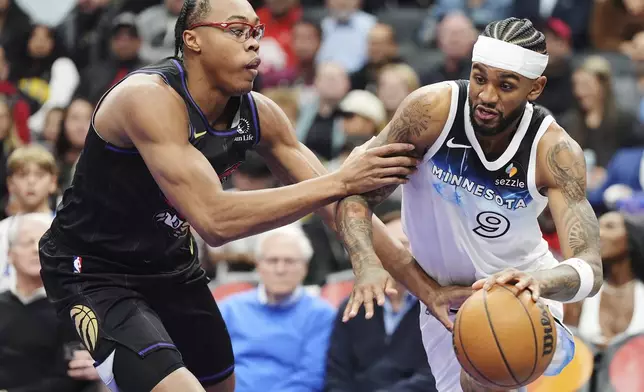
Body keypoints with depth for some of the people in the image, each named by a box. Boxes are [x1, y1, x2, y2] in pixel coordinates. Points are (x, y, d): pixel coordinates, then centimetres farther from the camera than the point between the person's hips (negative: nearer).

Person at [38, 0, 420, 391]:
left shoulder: (257, 114, -9)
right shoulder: (148, 98, -30)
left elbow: (334, 200, 0)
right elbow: (215, 220, -38)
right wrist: (340, 181, -38)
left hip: (170, 264, 8)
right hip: (93, 270, -8)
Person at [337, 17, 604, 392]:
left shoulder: (556, 152, -24)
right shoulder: (433, 109, -23)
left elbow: (590, 268, -31)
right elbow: (358, 192, -14)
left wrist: (539, 282, -54)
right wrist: (368, 267, -34)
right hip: (442, 297, 2)